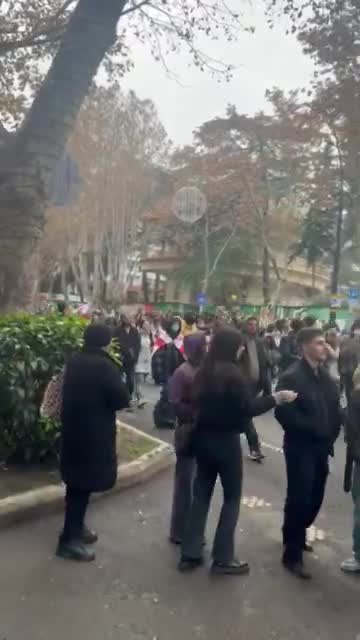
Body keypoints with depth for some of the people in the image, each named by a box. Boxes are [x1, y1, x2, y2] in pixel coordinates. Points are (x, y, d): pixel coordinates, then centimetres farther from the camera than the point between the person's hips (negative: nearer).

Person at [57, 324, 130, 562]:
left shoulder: (74, 361, 4)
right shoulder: (104, 366, -19)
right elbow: (123, 399, -18)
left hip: (73, 429, 8)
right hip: (93, 434, -8)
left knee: (77, 482, 20)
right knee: (83, 484, 2)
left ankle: (75, 527, 35)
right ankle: (69, 540, 10)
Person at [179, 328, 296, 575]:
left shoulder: (204, 371, 4)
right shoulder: (232, 373, -18)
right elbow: (248, 408, -17)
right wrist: (277, 397, -9)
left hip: (203, 438, 7)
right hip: (226, 440, -7)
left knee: (202, 494, 14)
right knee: (232, 497, 8)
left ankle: (190, 554, 20)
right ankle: (223, 558, 13)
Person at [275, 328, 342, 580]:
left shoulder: (326, 377, 9)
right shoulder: (292, 376, -13)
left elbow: (335, 408, 12)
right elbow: (283, 412, -20)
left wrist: (332, 434, -2)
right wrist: (311, 429, -18)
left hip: (321, 447, 7)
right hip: (301, 447, -7)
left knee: (315, 498, 16)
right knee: (299, 499, 0)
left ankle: (295, 535, 40)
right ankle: (292, 554, 15)